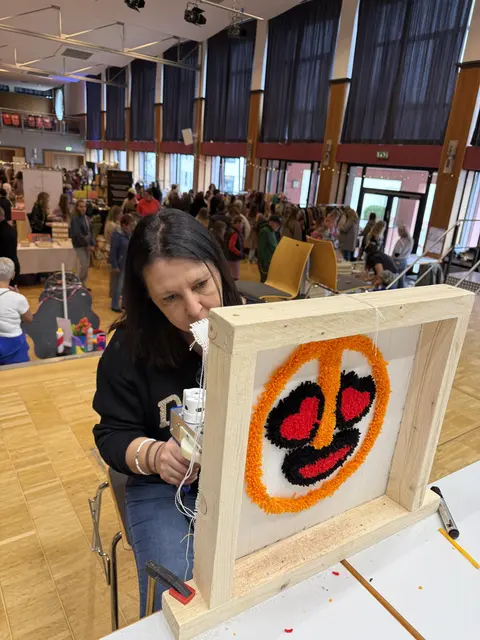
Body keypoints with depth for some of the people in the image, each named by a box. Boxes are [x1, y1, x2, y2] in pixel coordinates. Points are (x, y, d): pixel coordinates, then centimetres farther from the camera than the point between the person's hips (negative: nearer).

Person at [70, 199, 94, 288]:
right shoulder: (75, 219, -13)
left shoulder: (86, 217, 9)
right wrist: (87, 244, -17)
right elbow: (77, 234, -19)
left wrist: (92, 244, -1)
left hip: (87, 244, 7)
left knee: (87, 265, 10)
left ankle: (83, 284, 21)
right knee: (83, 265, -8)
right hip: (80, 245, -7)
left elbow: (90, 231, 10)